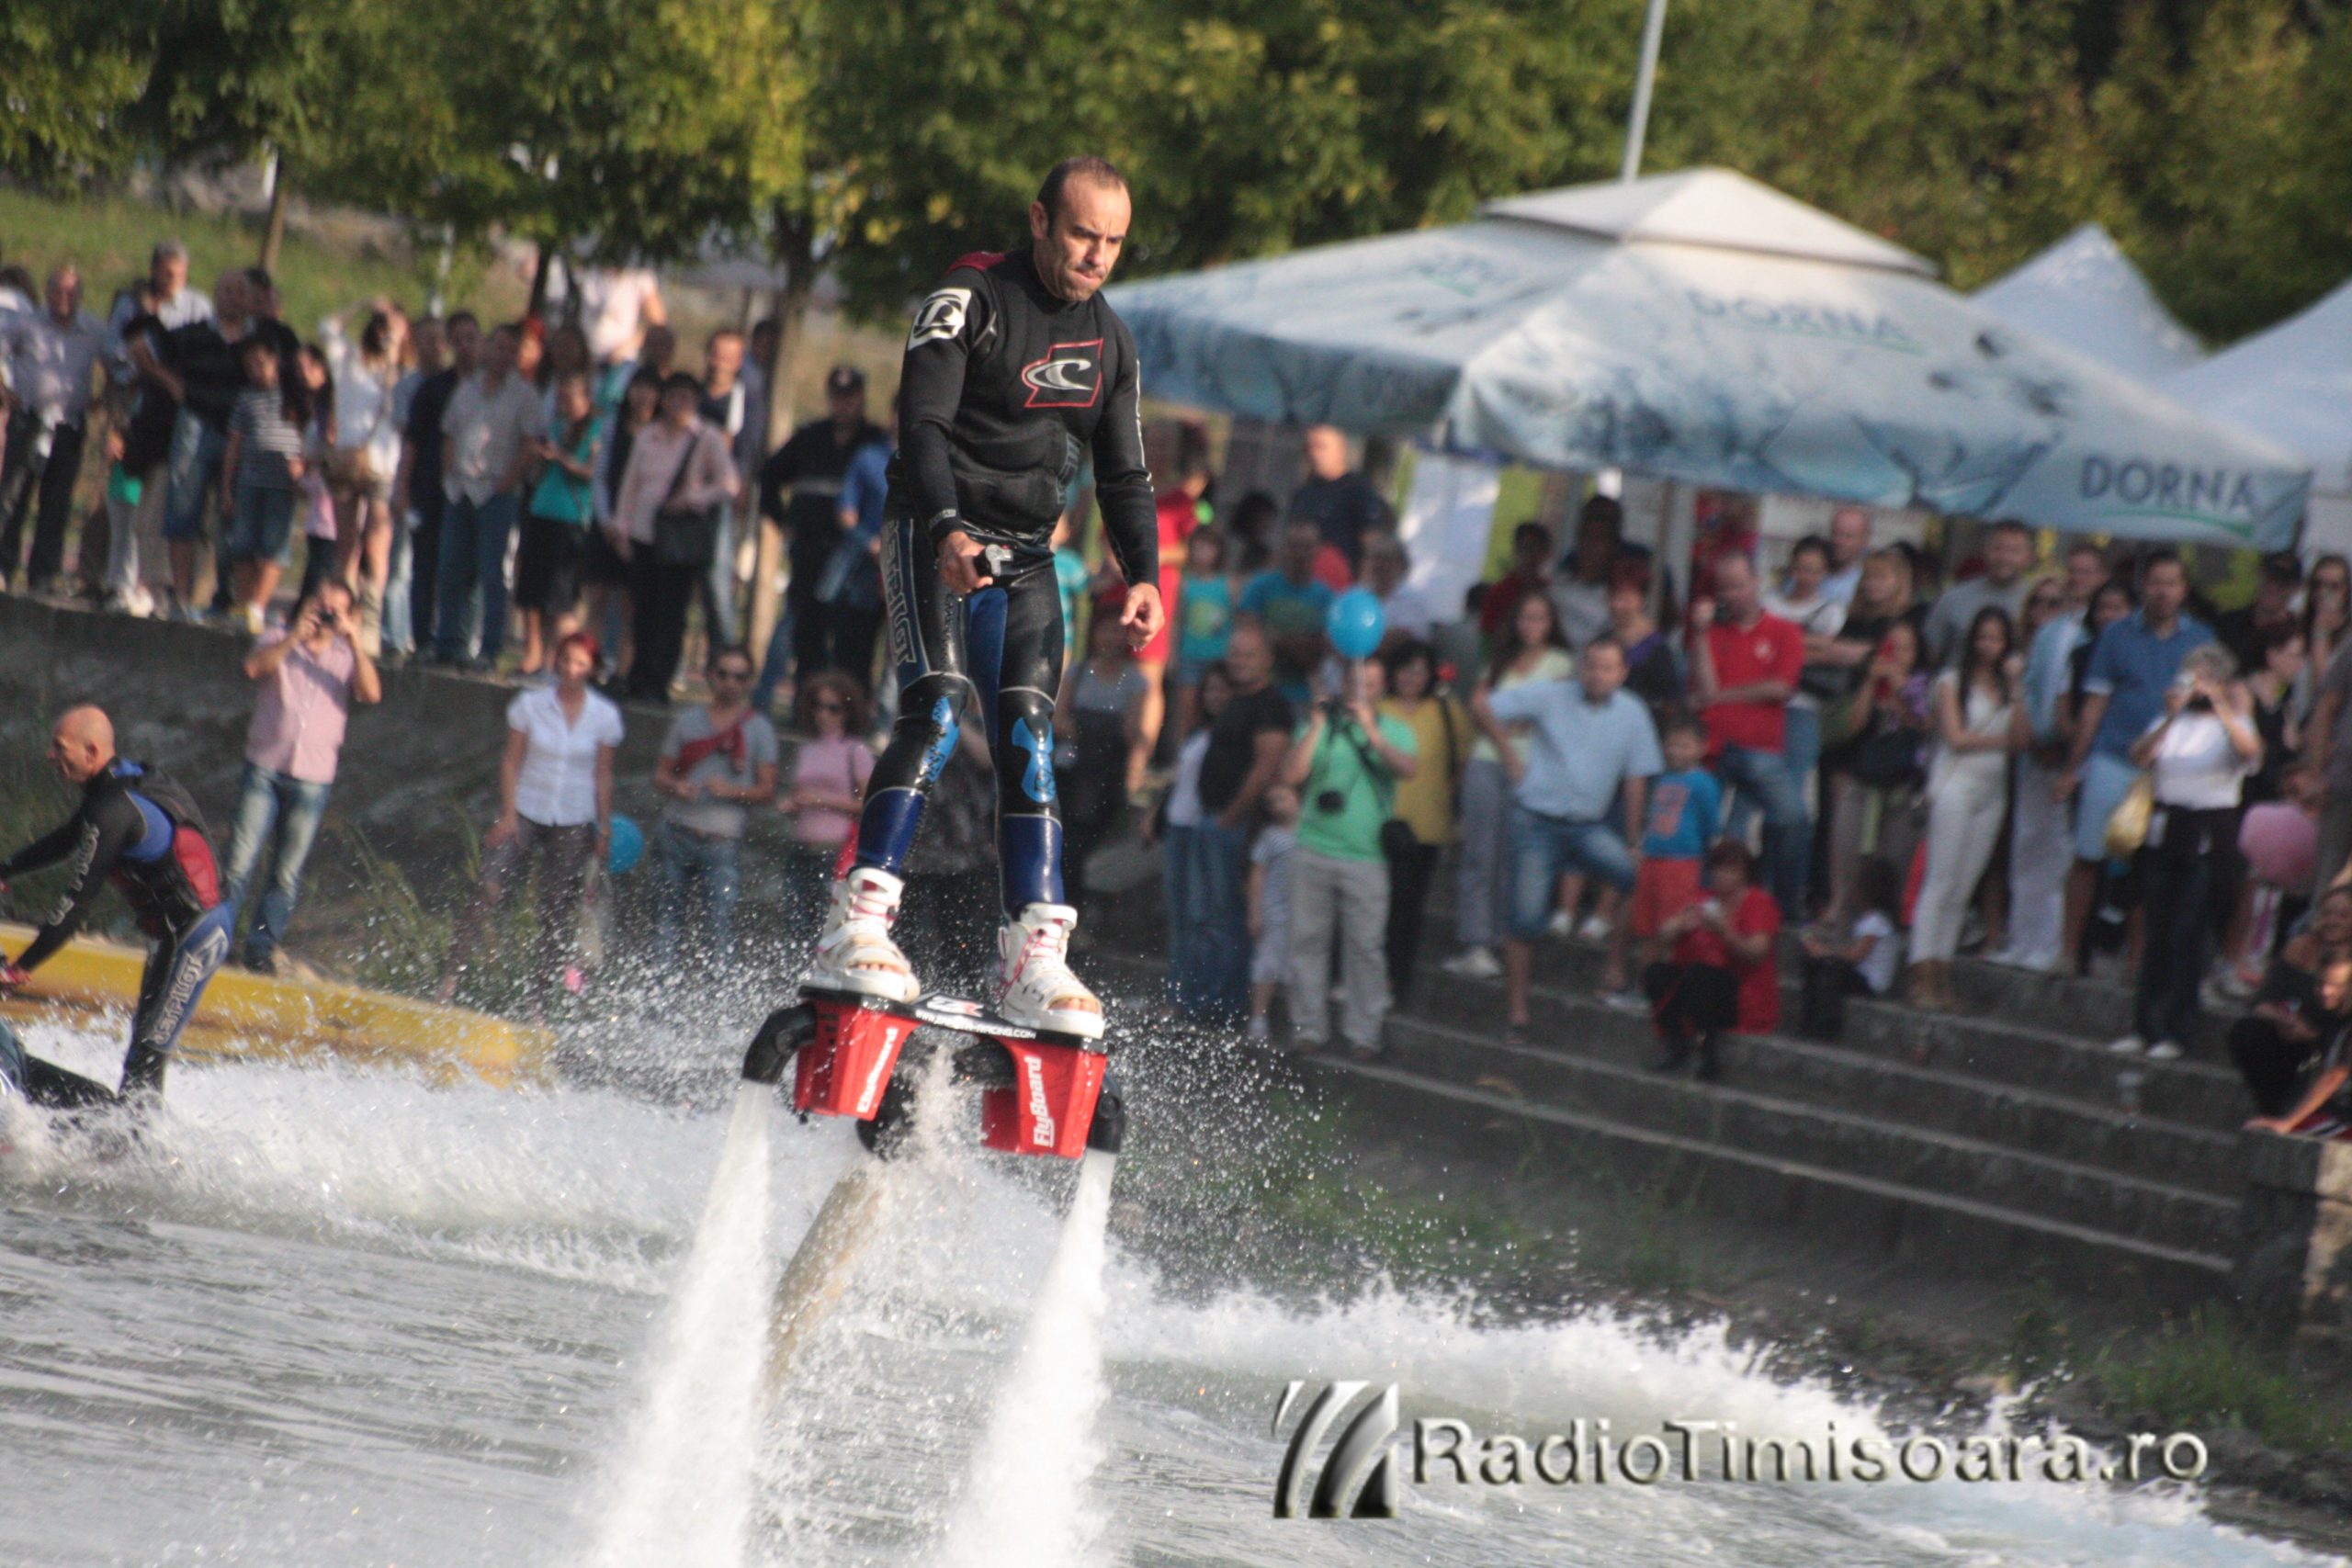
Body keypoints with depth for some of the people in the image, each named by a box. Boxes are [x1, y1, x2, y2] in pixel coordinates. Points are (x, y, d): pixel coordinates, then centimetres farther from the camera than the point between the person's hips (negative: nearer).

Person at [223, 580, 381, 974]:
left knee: (287, 875, 3)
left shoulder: (348, 656, 10)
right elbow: (253, 668, -13)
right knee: (240, 863, -9)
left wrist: (356, 641, -14)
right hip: (265, 769, -1)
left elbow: (371, 693, -9)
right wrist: (296, 635, -18)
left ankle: (261, 948, 11)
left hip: (313, 779, 1)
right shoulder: (280, 641, 8)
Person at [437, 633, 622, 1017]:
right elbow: (511, 761, 1)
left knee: (559, 915, 0)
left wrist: (605, 828, 3)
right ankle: (450, 983, -14)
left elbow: (603, 776, 6)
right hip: (526, 813, -1)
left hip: (574, 824, 1)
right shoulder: (530, 704, -1)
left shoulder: (604, 716, 1)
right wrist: (507, 815, -8)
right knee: (489, 892, -17)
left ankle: (538, 1005, 7)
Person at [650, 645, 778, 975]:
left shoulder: (758, 728, 7)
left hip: (722, 840, -3)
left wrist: (732, 790, -15)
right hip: (675, 833, 3)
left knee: (720, 920, -12)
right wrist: (675, 786, -8)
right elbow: (660, 774, 15)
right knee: (667, 913, 4)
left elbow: (767, 790, 3)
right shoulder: (688, 721, 14)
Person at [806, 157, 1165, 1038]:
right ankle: (856, 928, -30)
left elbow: (1124, 477, 17)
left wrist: (1143, 577, 0)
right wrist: (947, 529, -34)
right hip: (935, 537, -6)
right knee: (937, 710, -23)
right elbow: (923, 422, -18)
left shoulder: (1111, 342, 13)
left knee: (1029, 741, -7)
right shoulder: (971, 298, -7)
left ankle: (1033, 960, -12)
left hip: (1025, 562, 6)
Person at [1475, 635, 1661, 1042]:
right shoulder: (1550, 697, -6)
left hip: (1589, 825, 2)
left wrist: (1632, 842, -1)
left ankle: (1615, 965, -7)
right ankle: (1517, 1013, 8)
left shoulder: (1632, 714, 1)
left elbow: (1636, 781, 3)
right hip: (1538, 821, -2)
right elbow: (1482, 706, -3)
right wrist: (1512, 756, -2)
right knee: (1526, 921, -5)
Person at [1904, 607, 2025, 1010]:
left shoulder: (2005, 685, 14)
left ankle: (1941, 978, 2)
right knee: (1940, 883, -10)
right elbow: (1956, 737, -7)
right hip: (1955, 785, -5)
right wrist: (2000, 739, 2)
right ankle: (1922, 978, -12)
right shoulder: (1953, 682, 2)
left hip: (1992, 791, 5)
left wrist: (2015, 687, -4)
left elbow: (2021, 738, 1)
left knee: (1962, 889, 3)